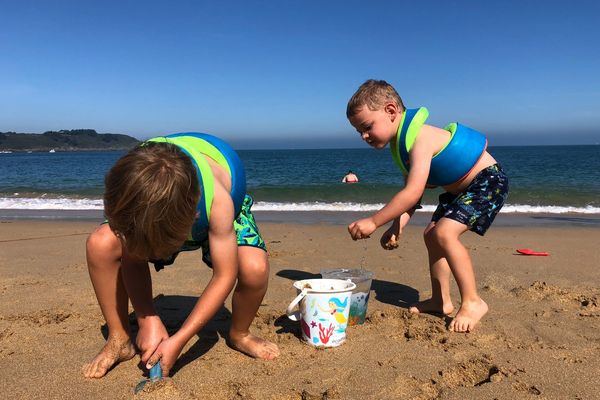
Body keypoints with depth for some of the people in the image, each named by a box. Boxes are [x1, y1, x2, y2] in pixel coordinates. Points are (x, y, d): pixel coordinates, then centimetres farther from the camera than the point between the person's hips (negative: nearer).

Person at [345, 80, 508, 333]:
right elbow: (411, 193, 1)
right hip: (459, 188, 11)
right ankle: (441, 301, 20)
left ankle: (472, 302, -11)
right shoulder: (401, 144, 2)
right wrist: (397, 226, -13)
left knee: (444, 232, -24)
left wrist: (373, 222, -34)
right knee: (431, 234, 10)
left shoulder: (420, 138, -29)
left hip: (488, 182, -11)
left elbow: (413, 193, -36)